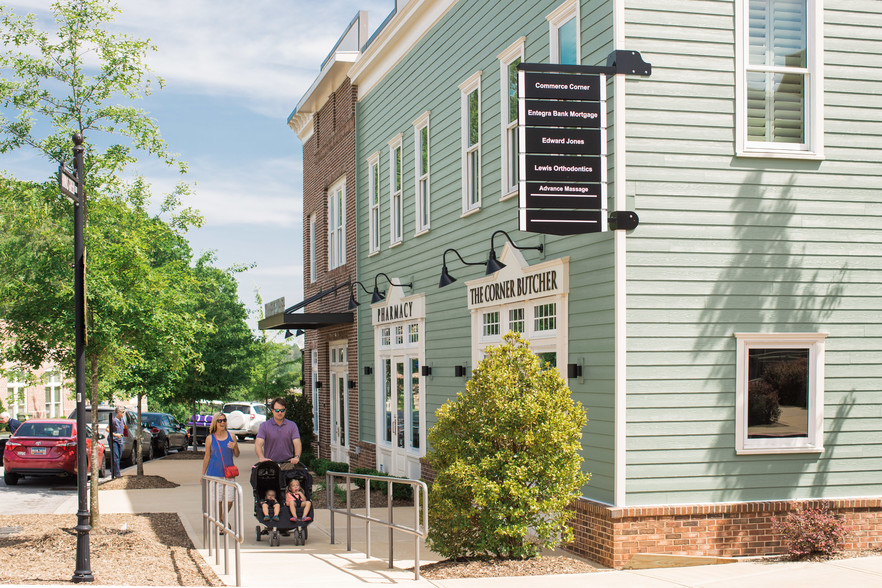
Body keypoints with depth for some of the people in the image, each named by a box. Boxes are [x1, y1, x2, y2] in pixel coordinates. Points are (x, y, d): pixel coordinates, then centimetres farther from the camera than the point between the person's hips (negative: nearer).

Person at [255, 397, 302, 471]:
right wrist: (261, 458, -25)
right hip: (270, 464, 0)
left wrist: (297, 457, -23)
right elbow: (258, 444, -5)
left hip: (287, 464, 0)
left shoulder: (292, 425, 10)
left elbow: (297, 443, -2)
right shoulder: (264, 425, 7)